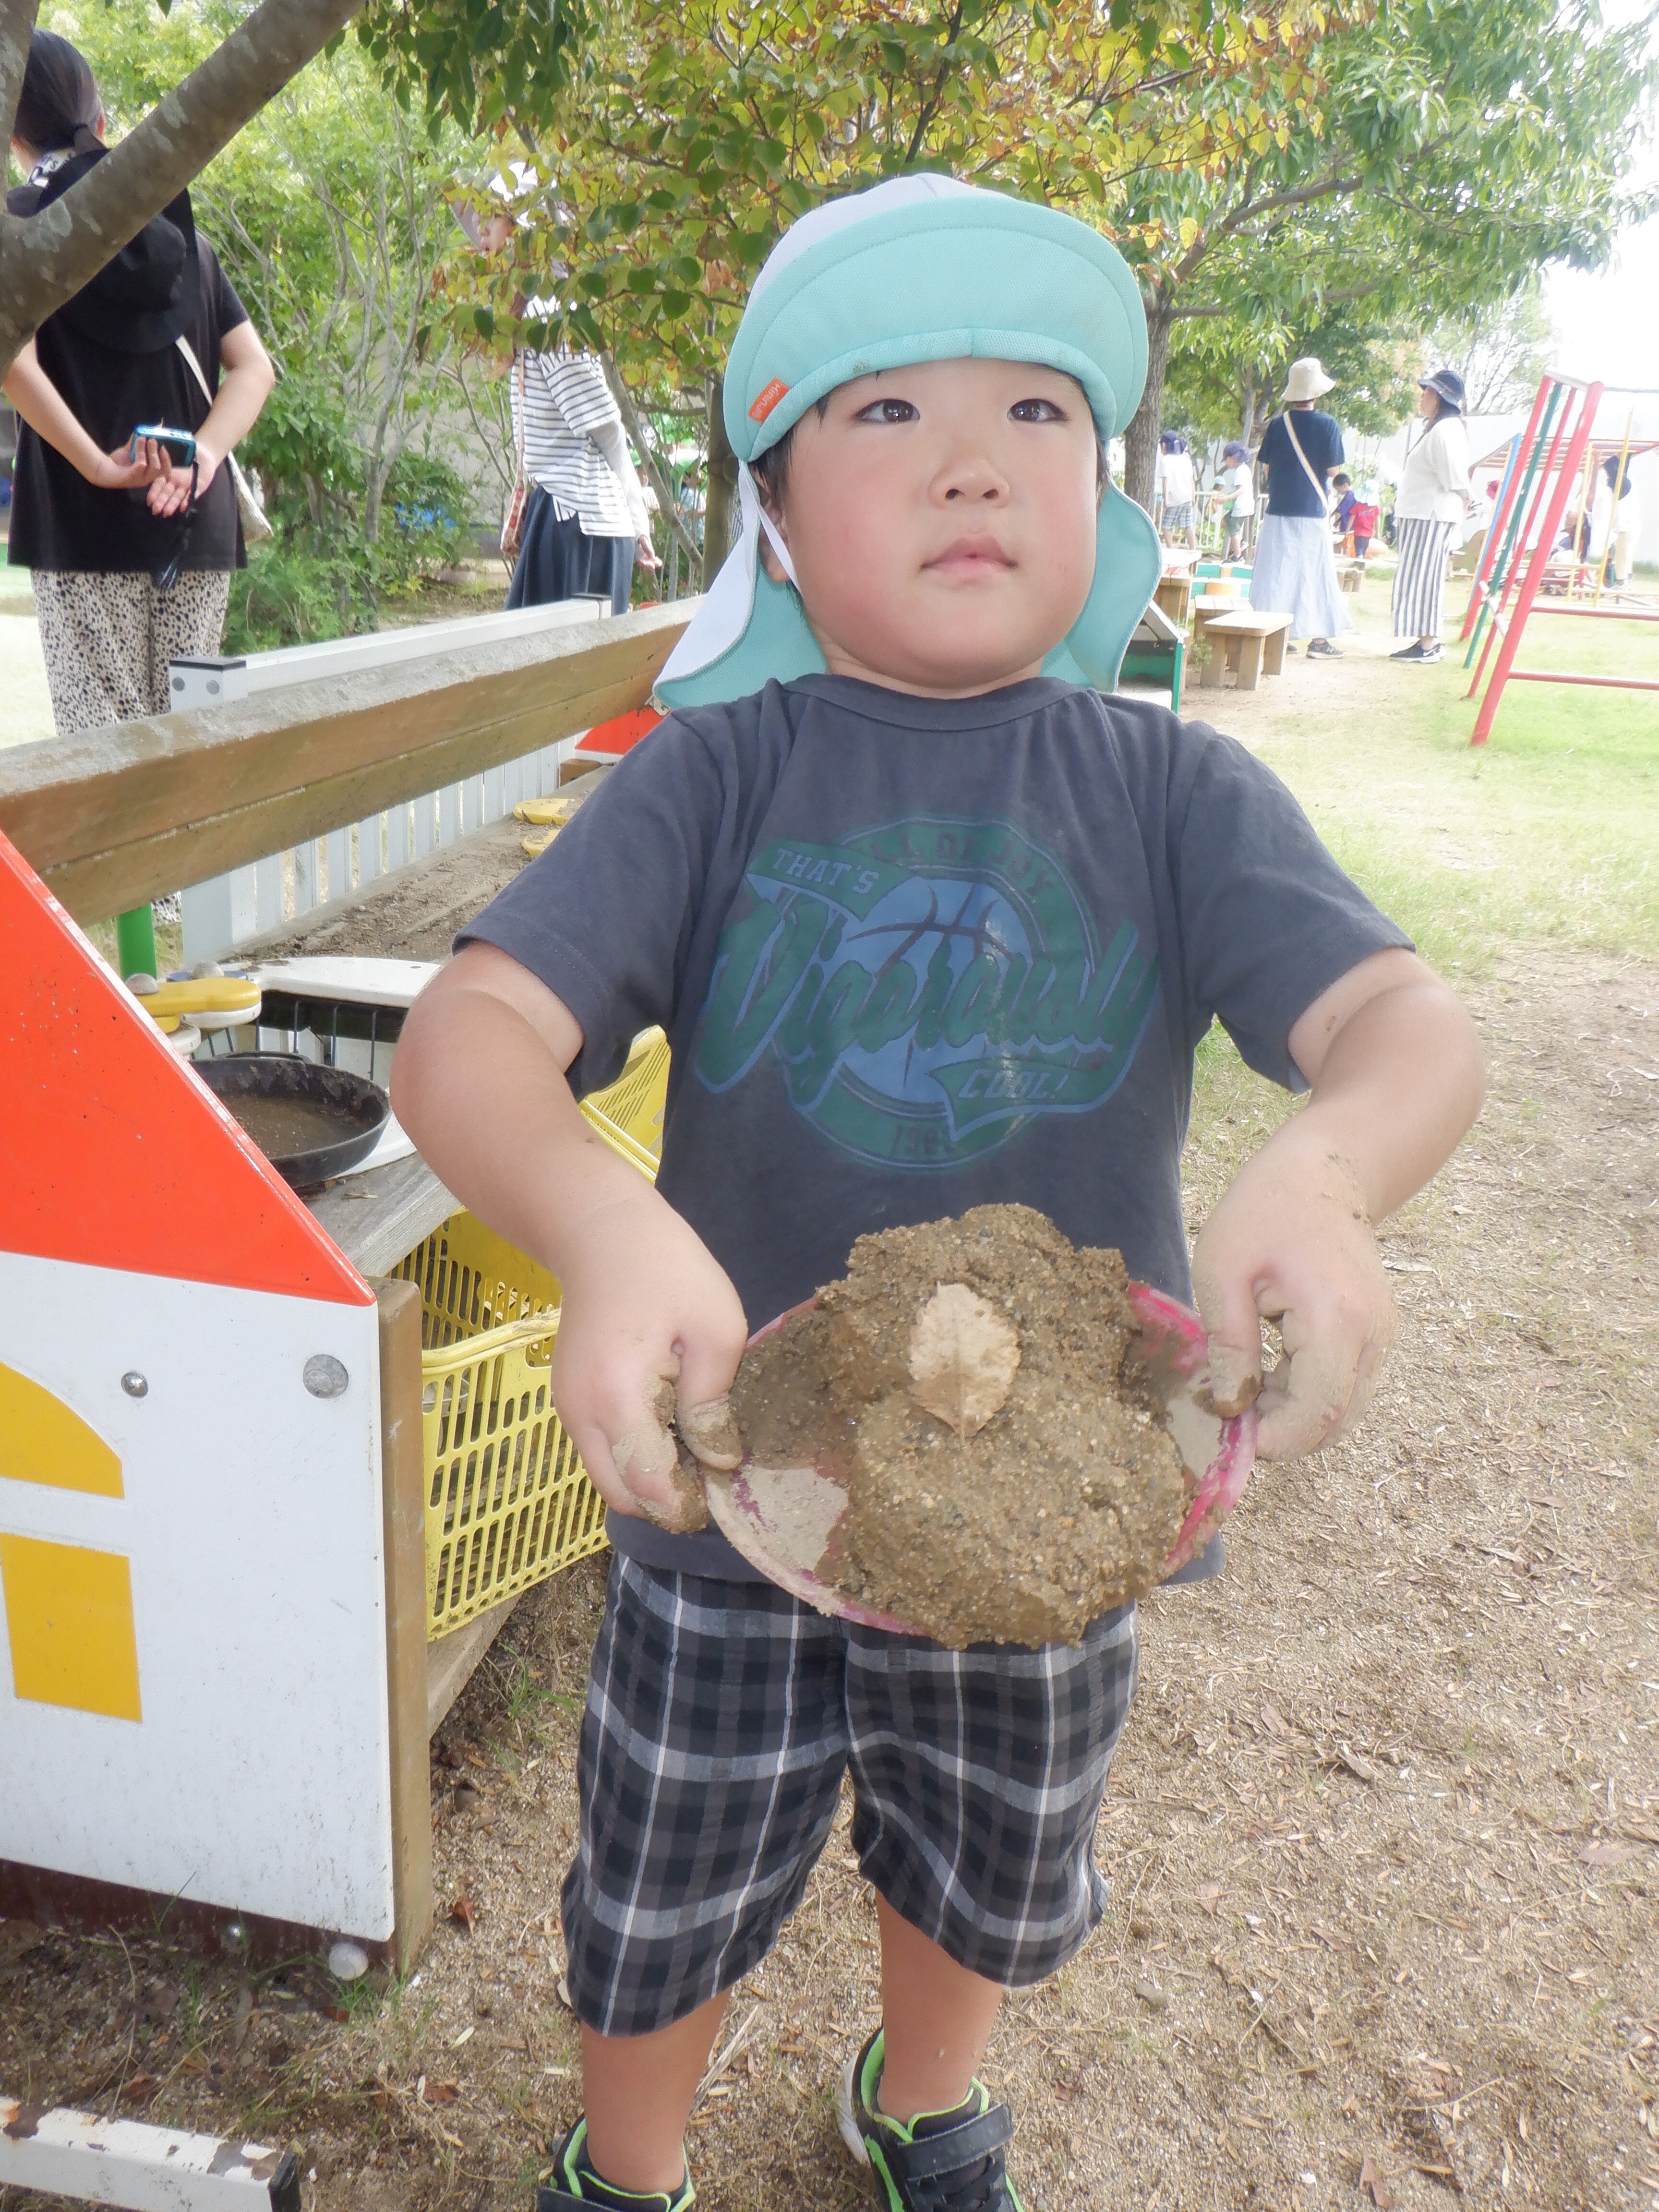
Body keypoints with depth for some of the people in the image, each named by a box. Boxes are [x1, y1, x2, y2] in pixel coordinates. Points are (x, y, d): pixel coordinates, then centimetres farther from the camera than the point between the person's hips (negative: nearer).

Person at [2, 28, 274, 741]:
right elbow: (254, 368, 7)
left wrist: (98, 465, -13)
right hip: (199, 527, 4)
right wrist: (200, 458, -5)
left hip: (85, 524, -4)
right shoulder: (182, 230, 14)